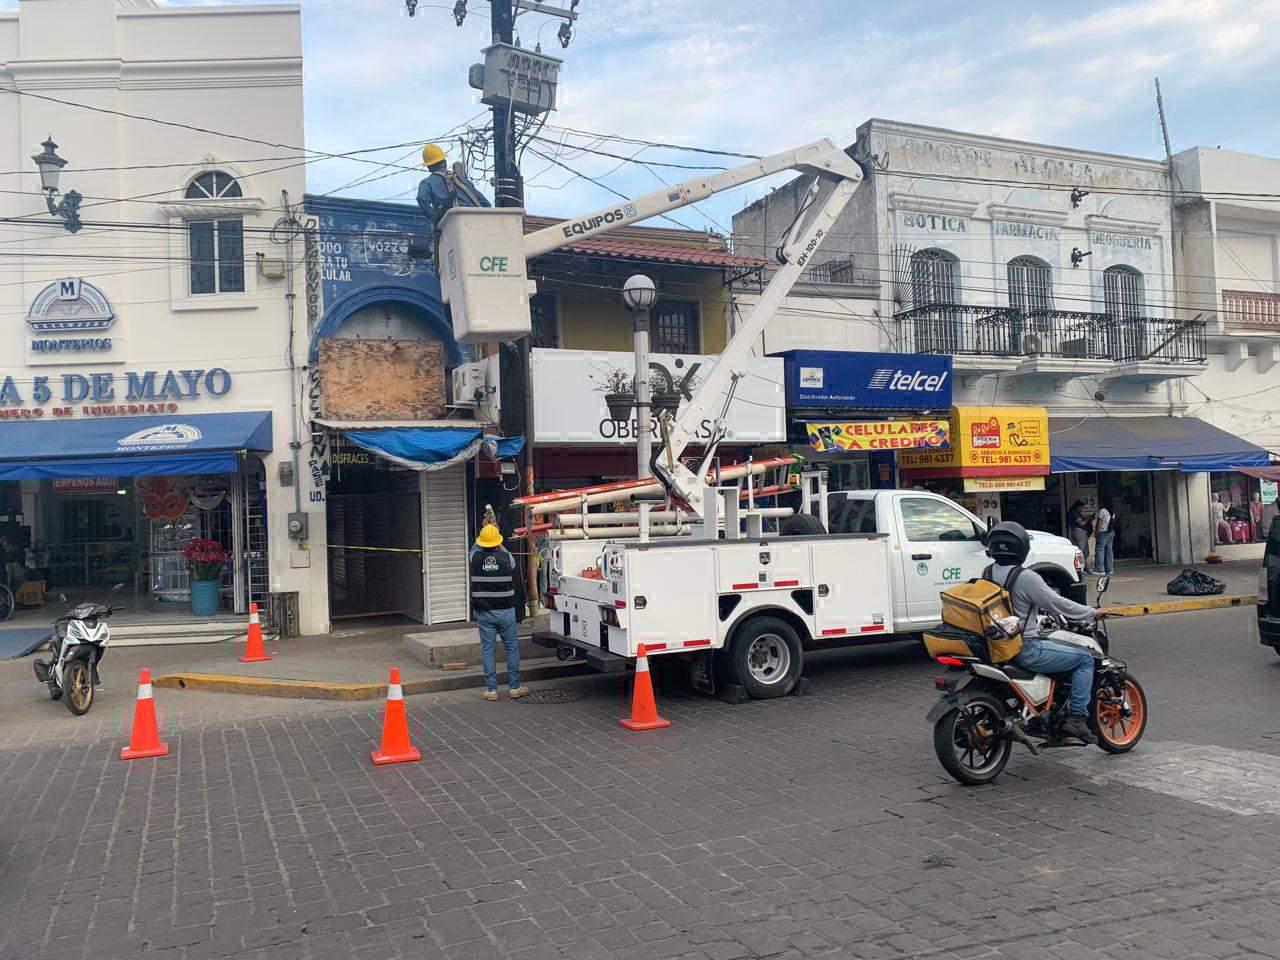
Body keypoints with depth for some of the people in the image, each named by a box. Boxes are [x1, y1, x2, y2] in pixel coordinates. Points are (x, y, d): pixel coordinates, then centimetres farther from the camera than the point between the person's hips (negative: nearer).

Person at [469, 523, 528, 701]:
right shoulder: (507, 558, -8)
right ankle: (515, 687, 13)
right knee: (512, 648, 9)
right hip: (505, 612, -1)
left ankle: (491, 689, 7)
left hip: (483, 612, 1)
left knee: (487, 650, 6)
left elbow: (474, 548, 19)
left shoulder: (475, 558, -6)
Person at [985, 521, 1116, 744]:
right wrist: (1093, 613, 2)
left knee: (1049, 642, 33)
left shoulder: (988, 573, 5)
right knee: (1085, 659, 2)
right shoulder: (1025, 577, -18)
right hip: (1024, 649, -8)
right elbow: (1058, 604, -13)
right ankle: (1077, 717, -2)